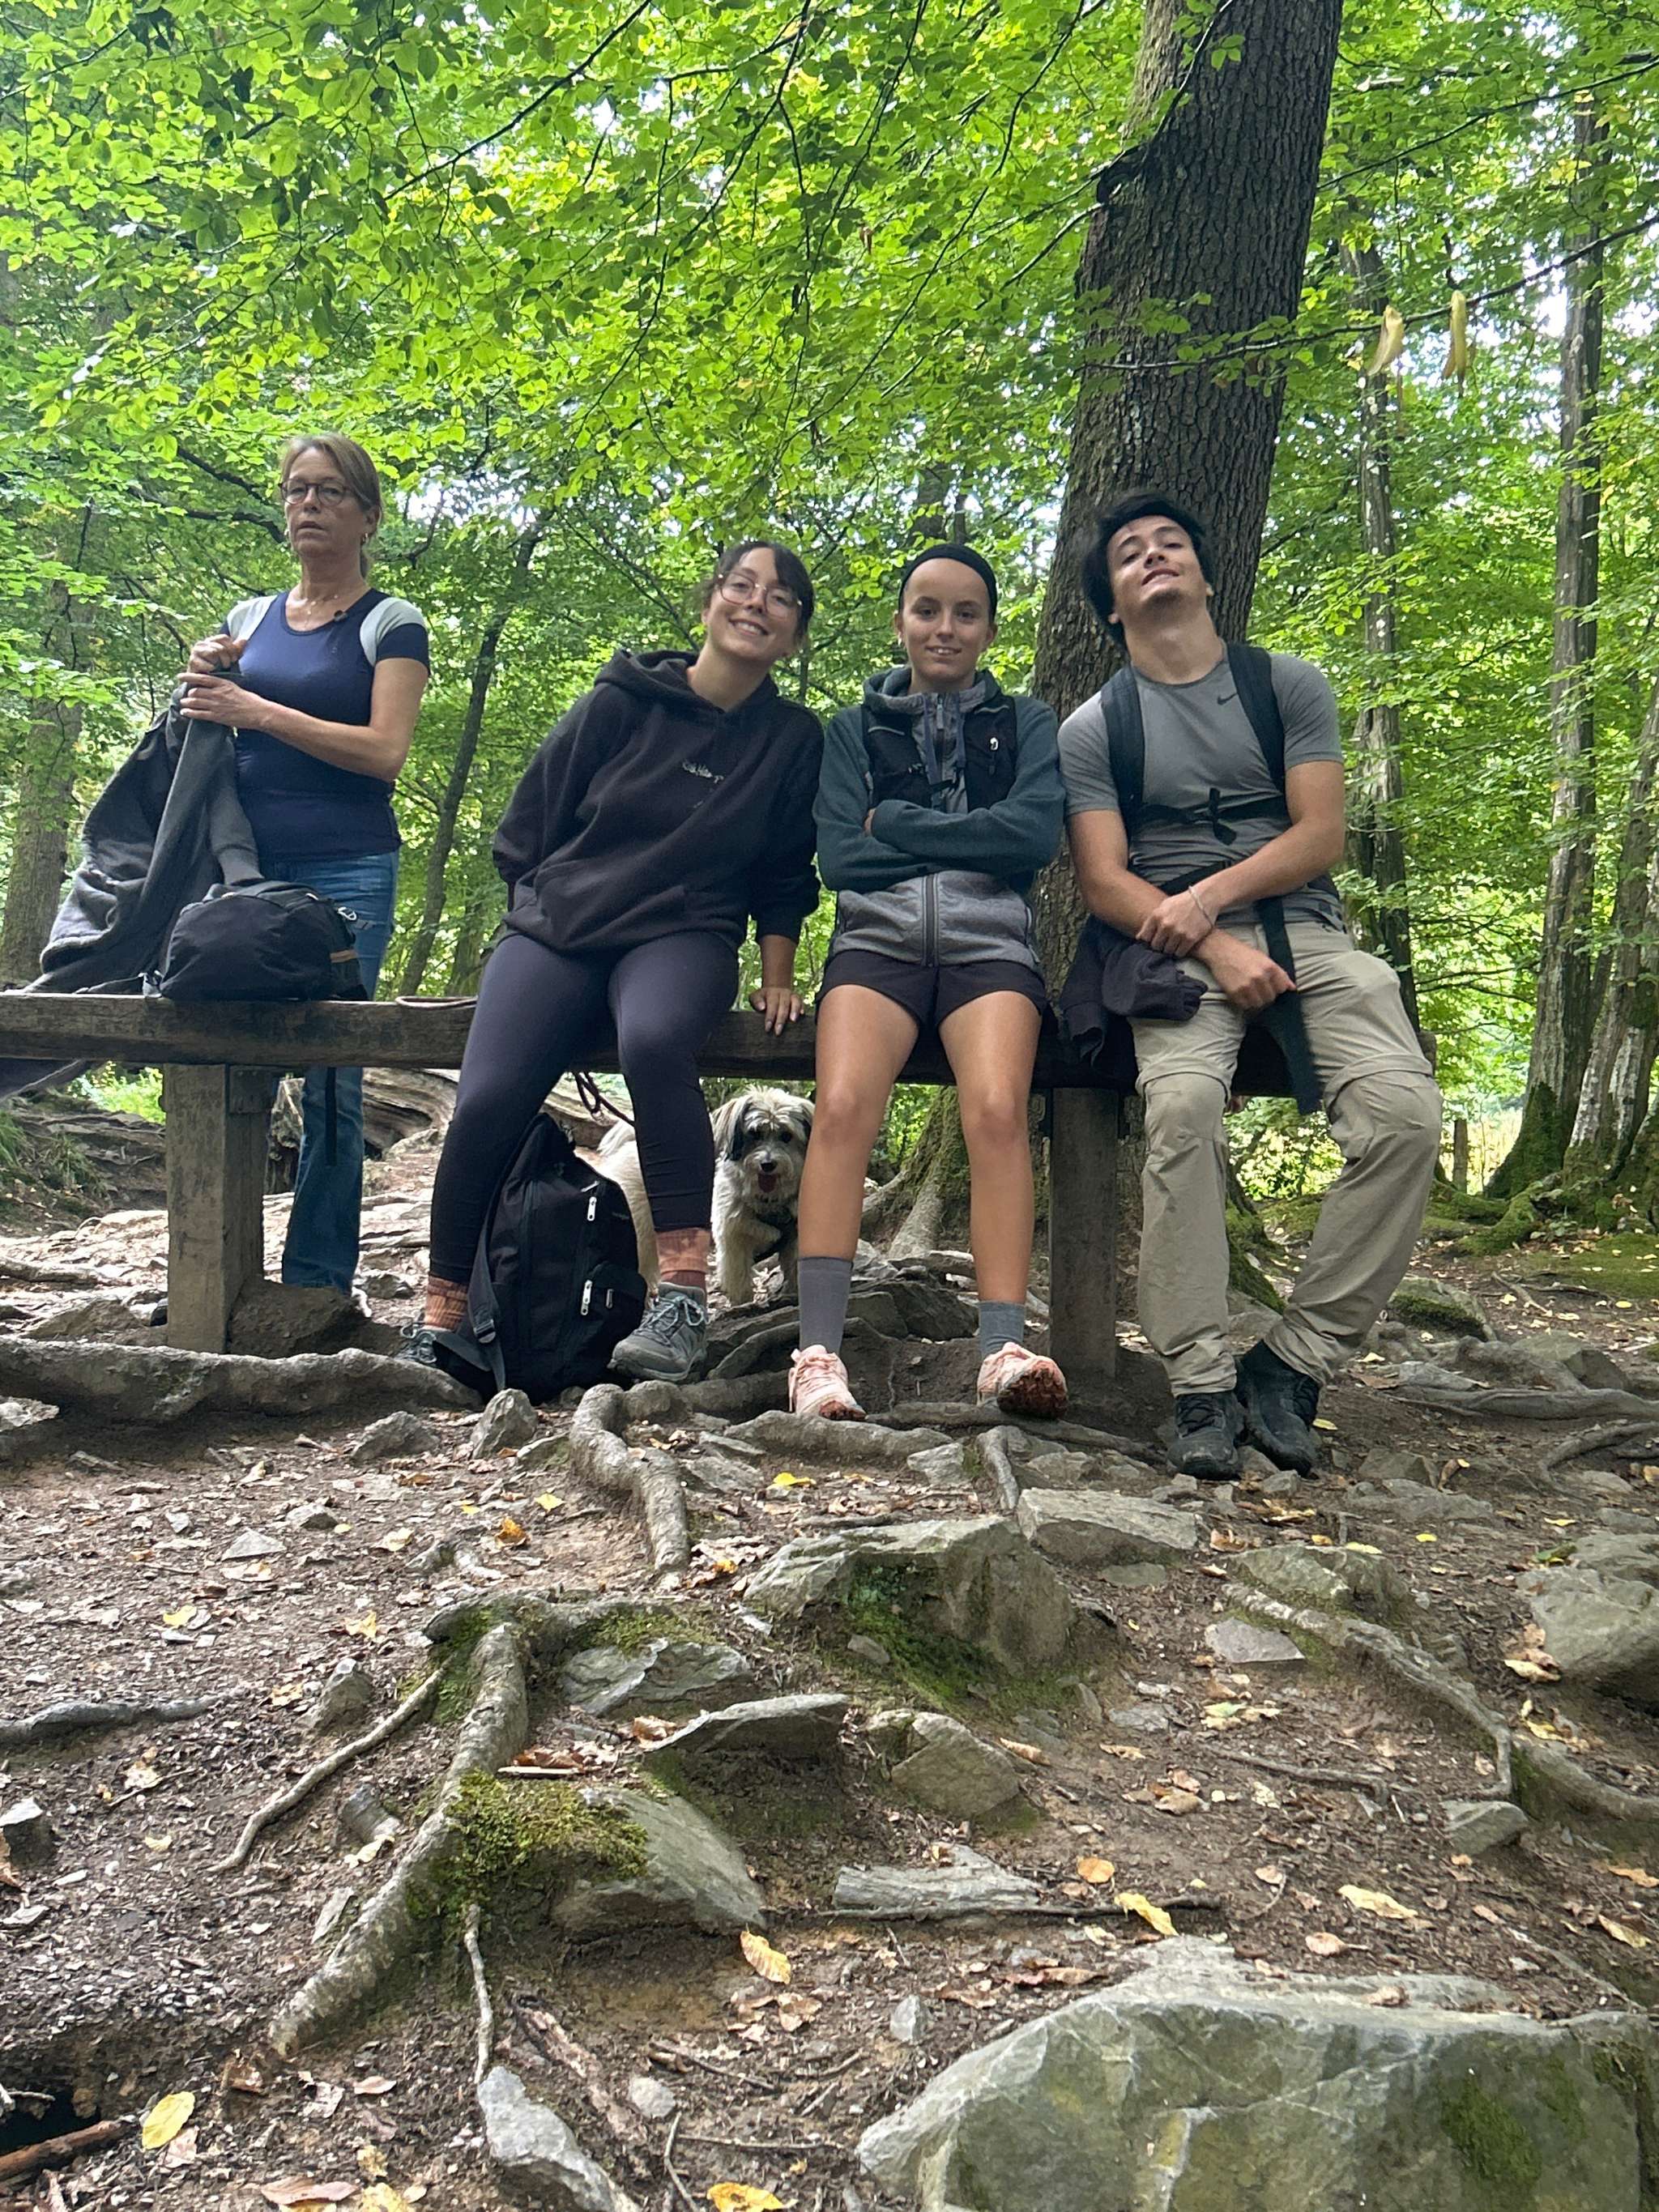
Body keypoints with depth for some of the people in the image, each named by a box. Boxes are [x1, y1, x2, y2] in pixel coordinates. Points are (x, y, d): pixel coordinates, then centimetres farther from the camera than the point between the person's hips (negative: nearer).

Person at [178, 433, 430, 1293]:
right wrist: (203, 680, 4)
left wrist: (256, 710, -12)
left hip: (347, 875, -4)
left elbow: (384, 751, -9)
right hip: (245, 867, 4)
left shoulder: (390, 624, 4)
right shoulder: (249, 618, 18)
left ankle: (315, 1286, 2)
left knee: (331, 1085, -5)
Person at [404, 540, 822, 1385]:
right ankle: (440, 1318, -7)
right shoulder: (621, 702, 5)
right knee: (486, 1100, -24)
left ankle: (685, 1287, -33)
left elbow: (784, 874, 15)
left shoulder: (793, 738, 8)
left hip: (683, 935, 0)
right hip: (556, 924, 1)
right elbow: (527, 825, 10)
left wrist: (778, 975, 7)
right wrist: (534, 914, 8)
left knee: (654, 1041, -39)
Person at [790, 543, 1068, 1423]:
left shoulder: (1026, 723, 20)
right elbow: (839, 857, 6)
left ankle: (1005, 1349, -36)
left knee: (997, 1110, -30)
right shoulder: (856, 729, 22)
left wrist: (895, 823, 0)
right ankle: (819, 1352, -33)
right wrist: (965, 839, 2)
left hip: (989, 943, 0)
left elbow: (1034, 832, -1)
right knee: (843, 1105, -28)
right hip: (877, 939, 1)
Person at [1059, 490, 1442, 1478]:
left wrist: (1211, 896, -13)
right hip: (1178, 946, -2)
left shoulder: (1289, 683, 15)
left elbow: (1321, 833, 4)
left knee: (1404, 1112, -25)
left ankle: (1294, 1364, -16)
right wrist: (1216, 951, -16)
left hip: (1304, 927, 2)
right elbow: (1104, 880, 0)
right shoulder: (1093, 729, 11)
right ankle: (1202, 1385, -27)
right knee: (1183, 1107, -33)